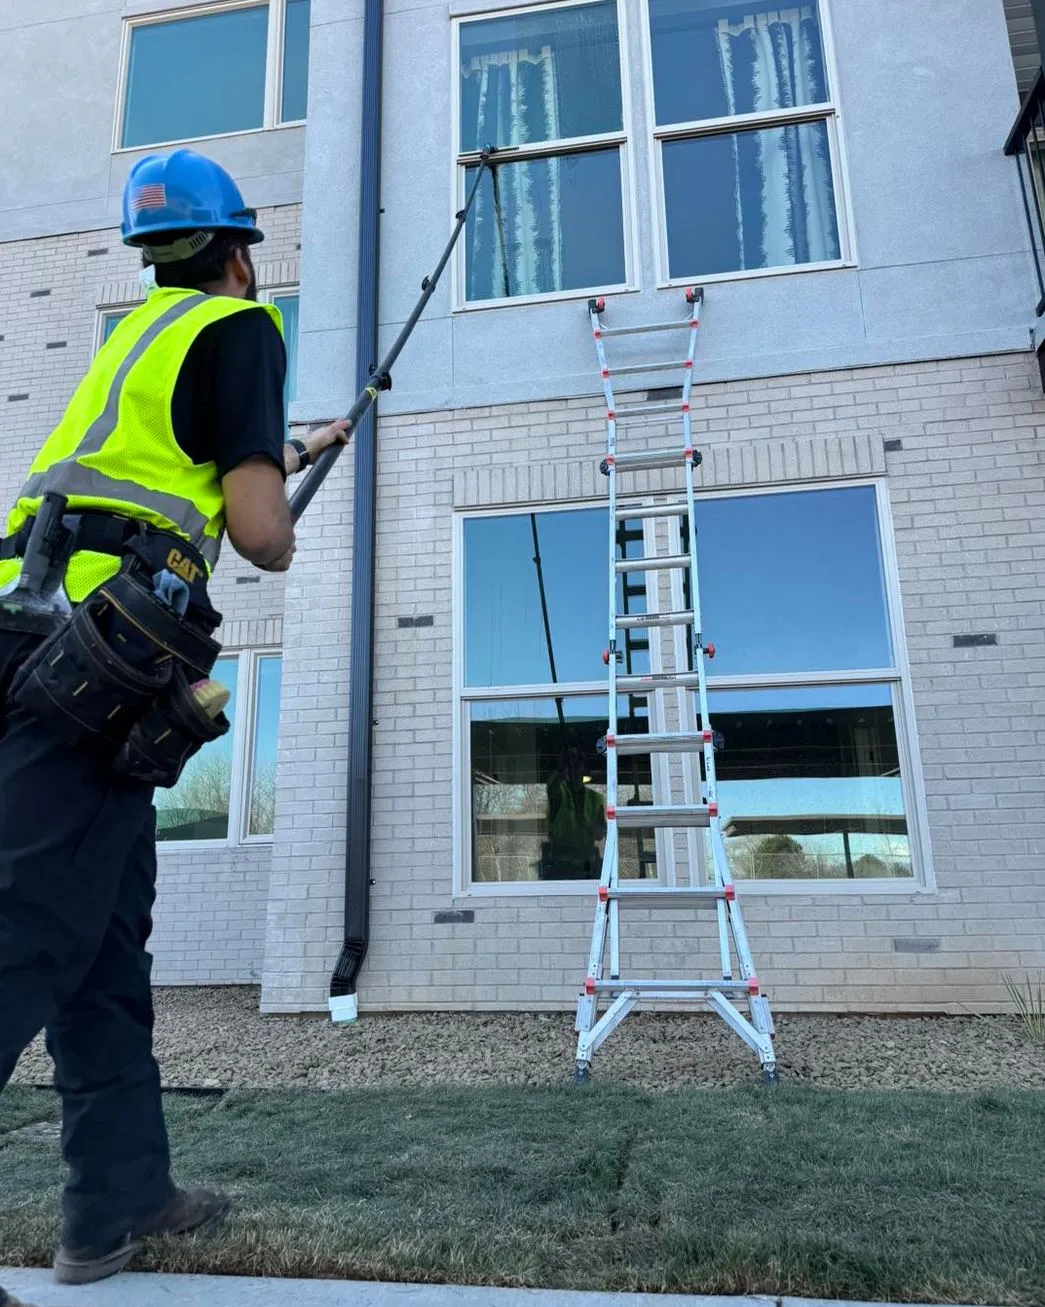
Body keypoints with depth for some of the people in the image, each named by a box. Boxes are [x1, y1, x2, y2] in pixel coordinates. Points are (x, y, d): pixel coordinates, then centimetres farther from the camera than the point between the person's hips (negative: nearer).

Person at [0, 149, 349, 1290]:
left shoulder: (139, 334, 27)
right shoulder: (238, 326, 2)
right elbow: (261, 531, -10)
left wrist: (302, 444, 60)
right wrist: (281, 528, 14)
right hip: (104, 654, -9)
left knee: (106, 941, 11)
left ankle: (122, 1198, 22)